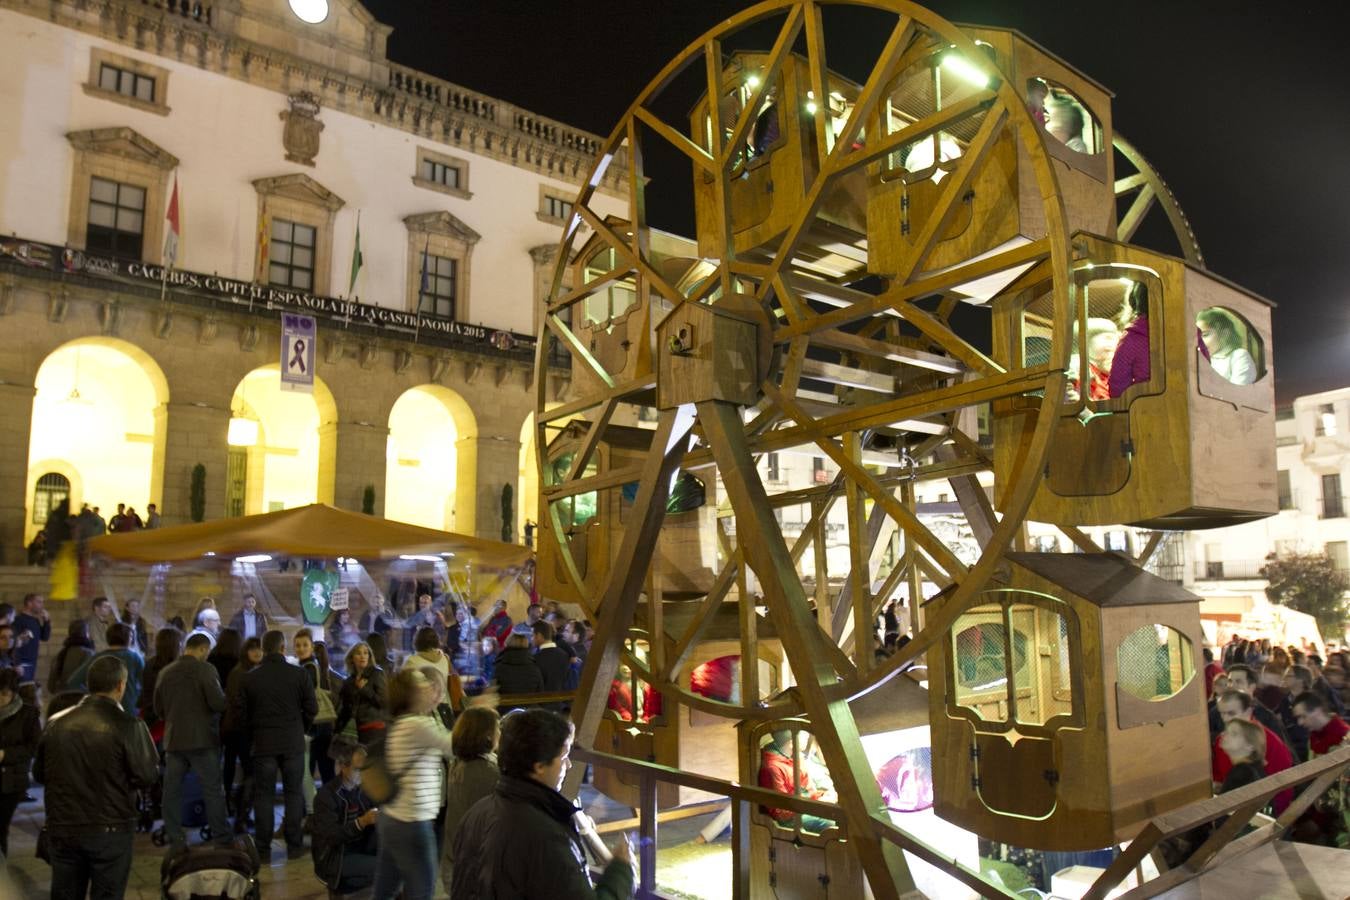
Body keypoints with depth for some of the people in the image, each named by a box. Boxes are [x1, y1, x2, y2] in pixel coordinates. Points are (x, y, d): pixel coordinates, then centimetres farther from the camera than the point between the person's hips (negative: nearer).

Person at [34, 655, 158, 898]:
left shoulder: (55, 723, -1)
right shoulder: (128, 725, -15)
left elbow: (39, 774, 10)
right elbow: (148, 776, -14)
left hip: (62, 829, 5)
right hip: (110, 830, -4)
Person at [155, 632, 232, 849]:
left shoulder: (165, 672, 6)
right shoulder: (205, 669, -11)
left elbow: (158, 709, 14)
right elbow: (218, 703, -18)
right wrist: (227, 699, 3)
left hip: (173, 739, 5)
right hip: (202, 739, -5)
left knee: (172, 791, 10)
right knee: (213, 790, 2)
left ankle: (175, 841, 11)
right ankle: (222, 840, 6)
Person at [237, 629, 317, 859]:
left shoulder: (249, 678, -3)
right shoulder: (299, 675, -6)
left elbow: (241, 714, 1)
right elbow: (312, 709, -4)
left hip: (262, 744, 1)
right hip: (293, 743, -1)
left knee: (263, 795, 9)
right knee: (294, 793, 8)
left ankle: (263, 847, 12)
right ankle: (294, 846, 11)